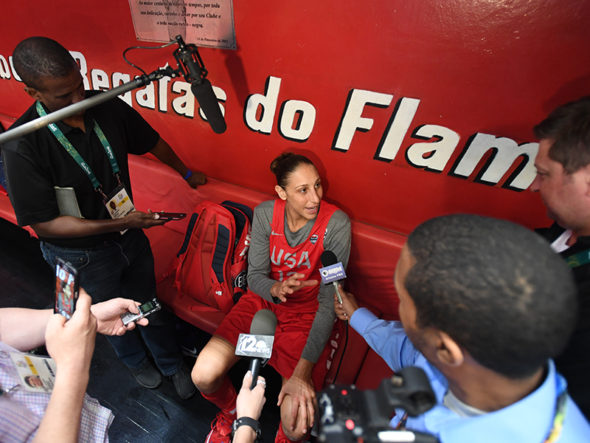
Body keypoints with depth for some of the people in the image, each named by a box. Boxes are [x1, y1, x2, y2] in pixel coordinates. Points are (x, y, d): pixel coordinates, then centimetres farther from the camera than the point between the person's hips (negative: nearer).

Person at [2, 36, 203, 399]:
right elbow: (44, 223, -20)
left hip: (130, 234, 3)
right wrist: (118, 224, -28)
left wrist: (187, 173, 18)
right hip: (83, 256, -3)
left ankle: (173, 365, 49)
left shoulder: (107, 106, -13)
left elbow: (152, 142, 5)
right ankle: (136, 362, 57)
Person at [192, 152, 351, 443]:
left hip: (306, 312, -2)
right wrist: (276, 288, -29)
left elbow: (329, 302, -18)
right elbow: (255, 276, -4)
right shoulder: (265, 214, -10)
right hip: (264, 299, 3)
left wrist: (303, 370, -22)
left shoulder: (336, 224, -20)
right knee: (204, 375, -13)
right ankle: (231, 412, 25)